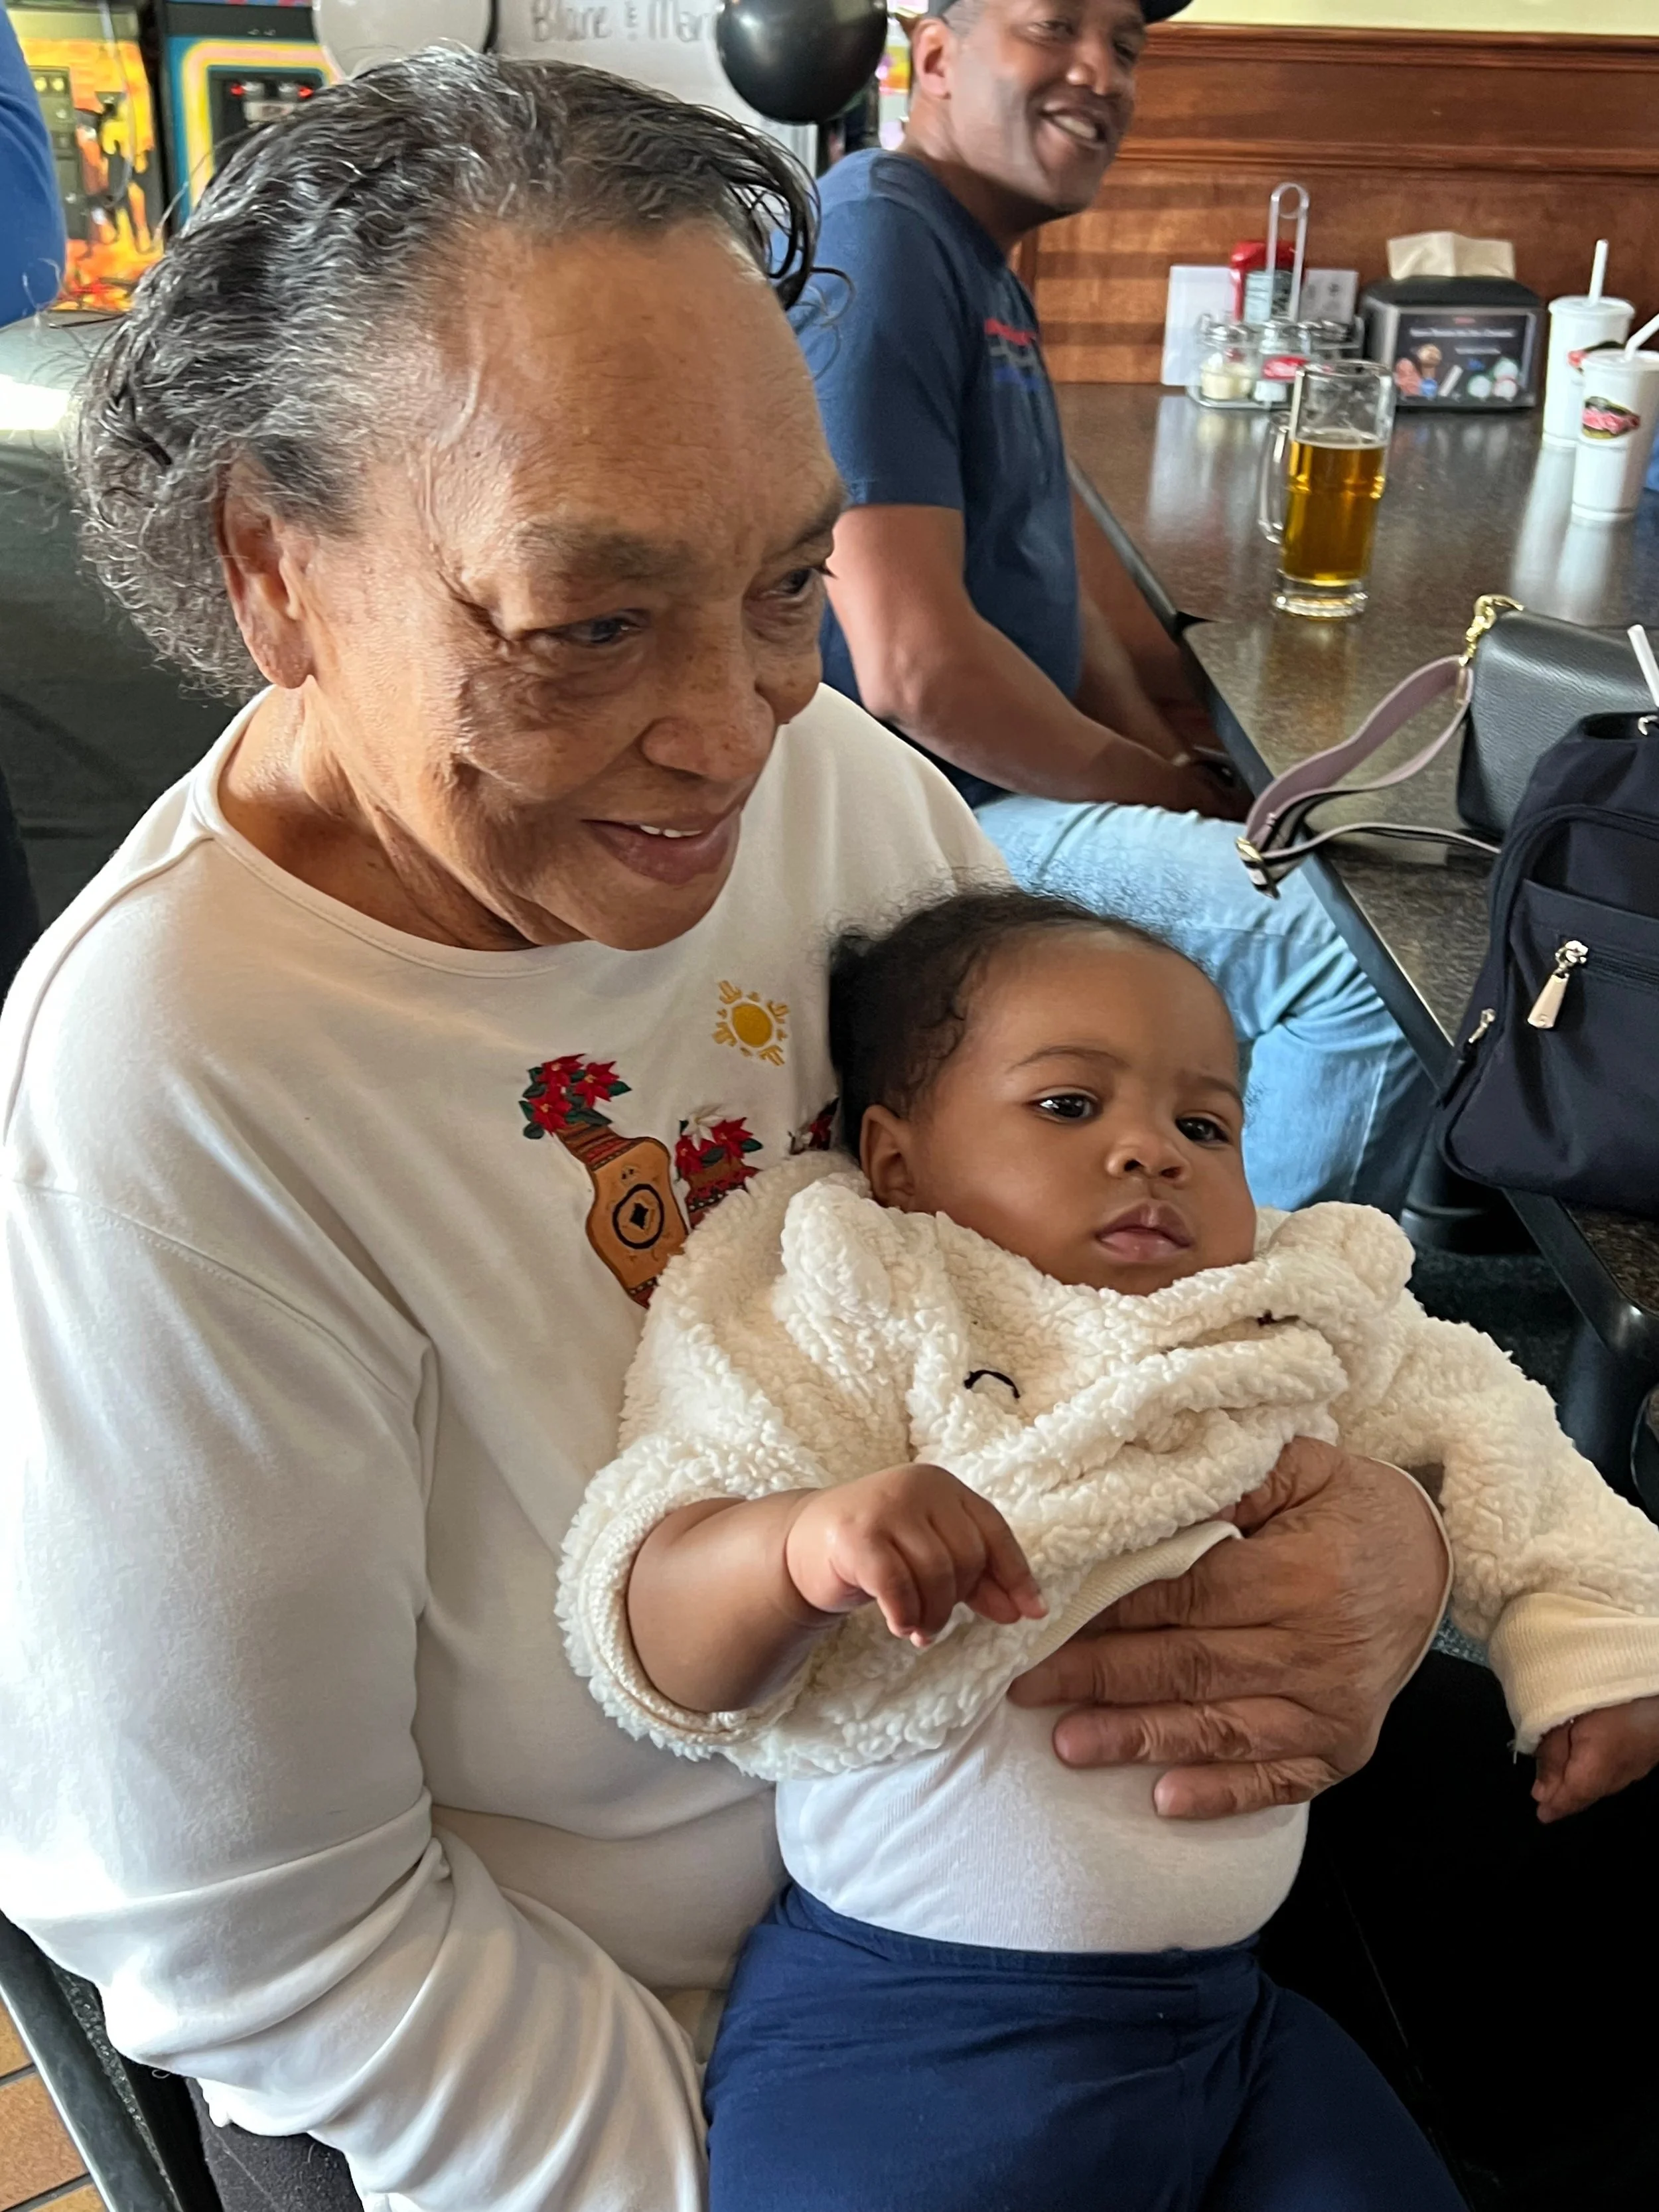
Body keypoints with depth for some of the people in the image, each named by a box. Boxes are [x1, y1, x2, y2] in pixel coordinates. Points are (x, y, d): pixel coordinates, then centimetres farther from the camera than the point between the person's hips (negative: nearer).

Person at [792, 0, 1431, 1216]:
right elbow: (915, 668, -25)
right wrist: (1152, 790, -11)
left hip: (993, 782, 11)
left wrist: (1173, 768, 2)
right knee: (1368, 964, -20)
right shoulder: (877, 240, -17)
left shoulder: (987, 272, 15)